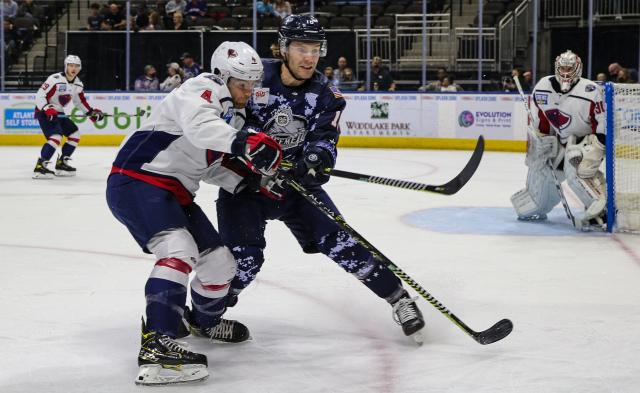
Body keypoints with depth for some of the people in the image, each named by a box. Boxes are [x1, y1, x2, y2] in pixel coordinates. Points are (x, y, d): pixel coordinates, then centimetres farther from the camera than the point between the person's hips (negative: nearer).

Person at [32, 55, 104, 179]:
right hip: (44, 112, -9)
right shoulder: (55, 79, -21)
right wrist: (47, 109, -37)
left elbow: (80, 101, 19)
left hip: (58, 113, 9)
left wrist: (91, 112, 11)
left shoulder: (78, 84, 5)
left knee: (75, 134, 10)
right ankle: (39, 167, -26)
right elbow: (40, 95, -24)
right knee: (56, 136, -26)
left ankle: (61, 164, 17)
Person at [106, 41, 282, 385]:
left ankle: (206, 321, 43)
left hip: (174, 192, 10)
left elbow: (218, 169, 17)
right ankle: (156, 345, -40)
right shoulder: (202, 90, -14)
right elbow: (197, 125, -37)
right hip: (136, 180, -10)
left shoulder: (233, 115, 17)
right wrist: (244, 142, -50)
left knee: (219, 261, 13)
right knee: (179, 248, -31)